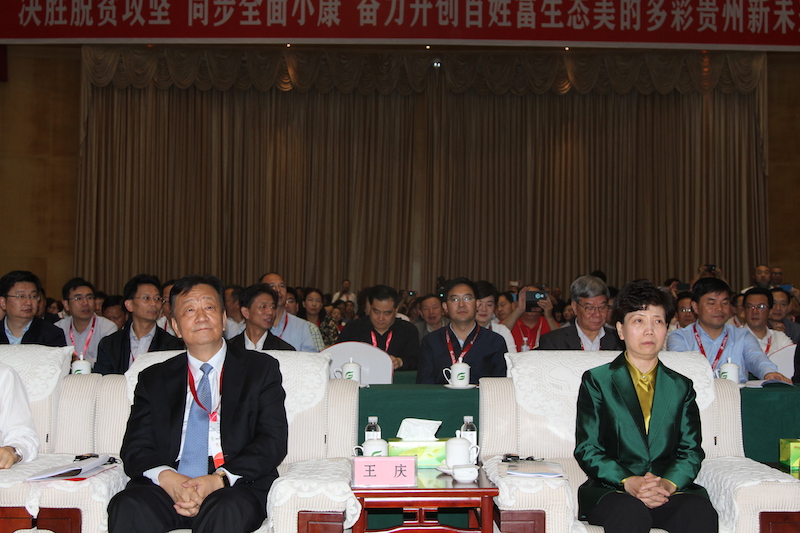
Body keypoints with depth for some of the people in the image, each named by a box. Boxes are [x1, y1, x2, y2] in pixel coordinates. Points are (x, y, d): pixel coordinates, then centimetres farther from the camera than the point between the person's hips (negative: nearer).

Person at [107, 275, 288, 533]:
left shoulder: (261, 369, 10)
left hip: (234, 485, -2)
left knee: (226, 511, -35)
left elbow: (273, 441, 1)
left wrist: (219, 479, -16)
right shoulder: (153, 379, 17)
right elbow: (135, 448, 8)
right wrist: (167, 478, -15)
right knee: (127, 508, -29)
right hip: (166, 486, 2)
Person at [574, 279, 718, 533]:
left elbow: (691, 450, 8)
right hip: (610, 491, -3)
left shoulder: (681, 387, 17)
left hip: (671, 489, 3)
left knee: (701, 510, -30)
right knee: (632, 511, -36)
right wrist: (628, 481, -18)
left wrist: (669, 482, -14)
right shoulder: (596, 381, 8)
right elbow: (587, 449, 0)